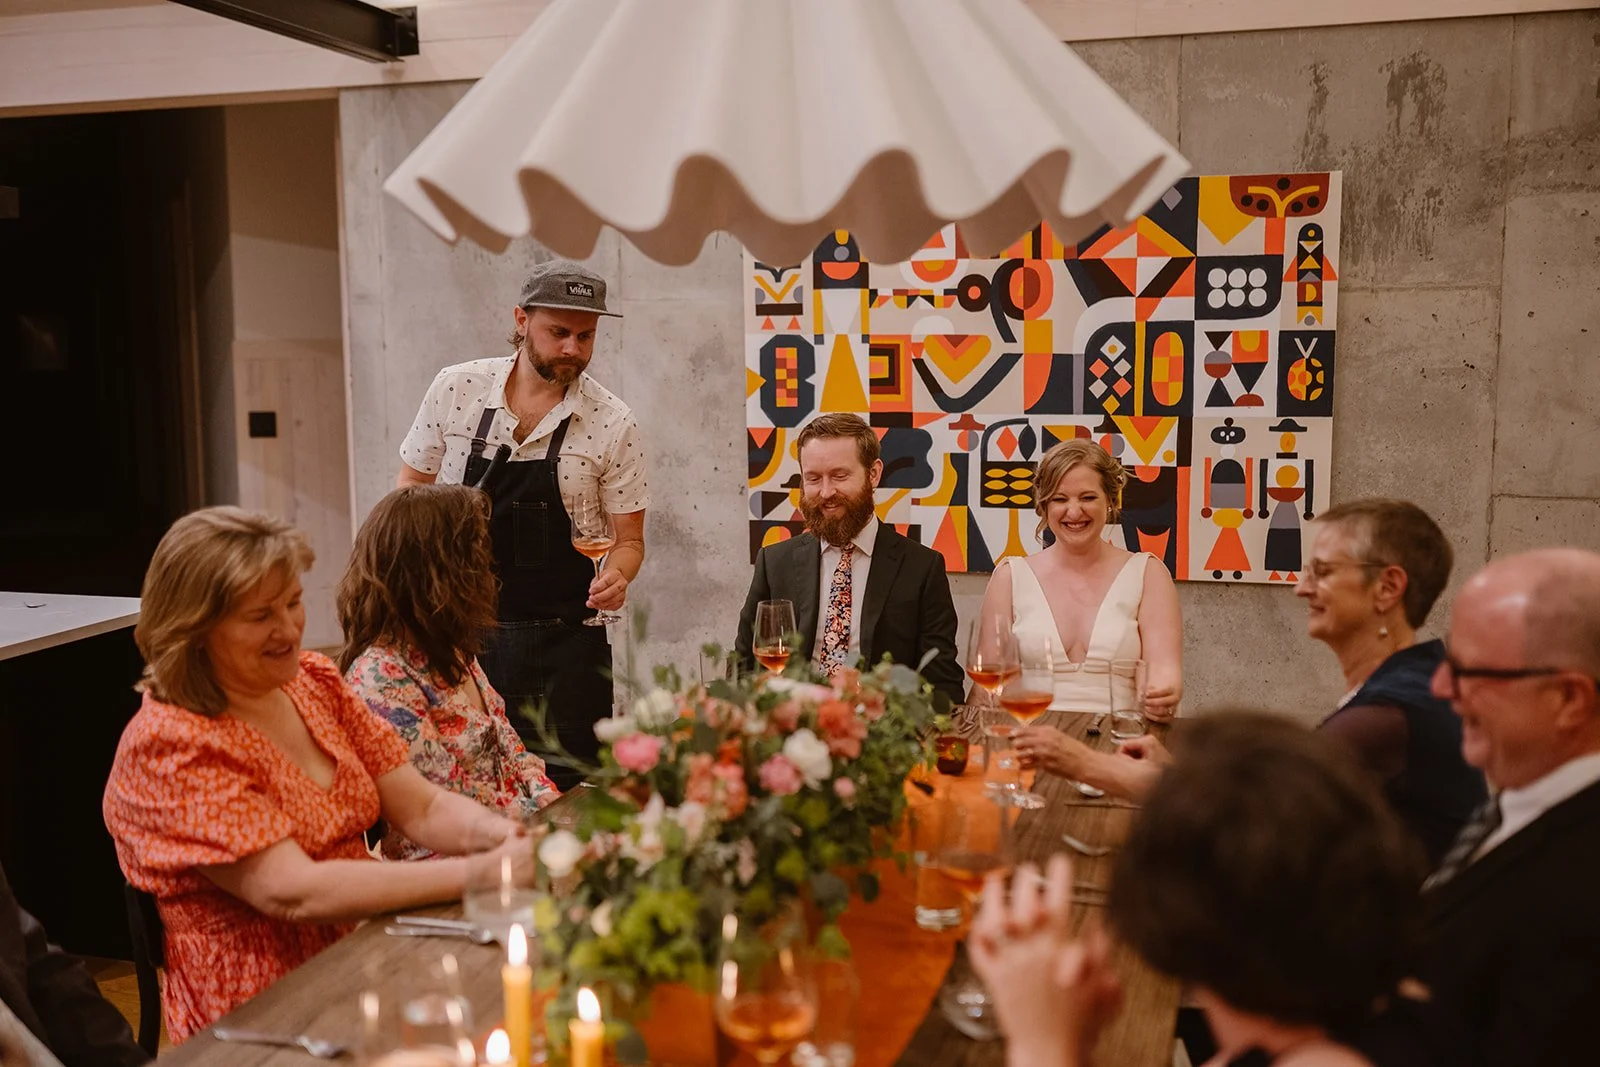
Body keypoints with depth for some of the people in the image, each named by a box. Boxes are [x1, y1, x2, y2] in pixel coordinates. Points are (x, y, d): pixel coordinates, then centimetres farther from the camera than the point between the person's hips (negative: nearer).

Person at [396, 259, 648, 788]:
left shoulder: (613, 423, -4)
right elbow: (412, 489, 10)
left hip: (563, 643, -1)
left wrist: (616, 576, -20)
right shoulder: (455, 389, -1)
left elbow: (628, 539, 2)